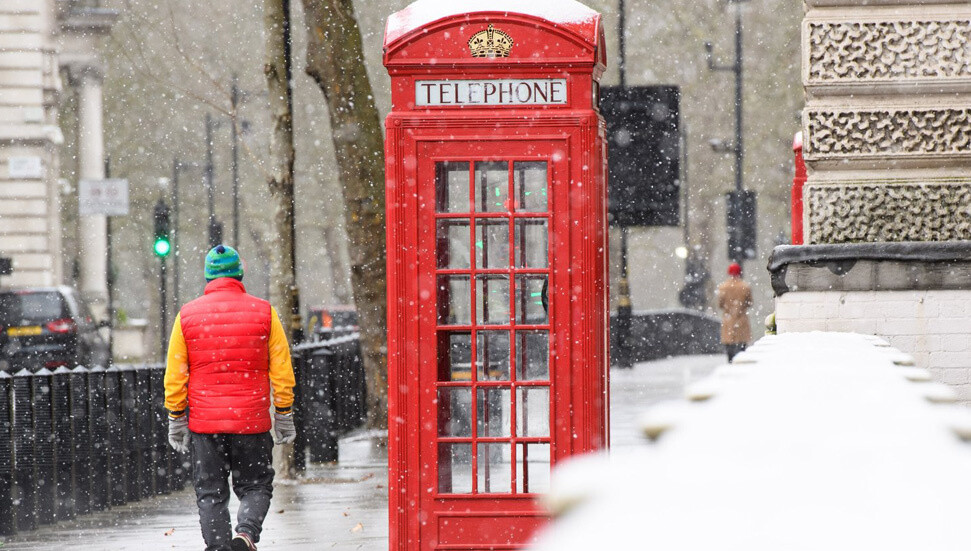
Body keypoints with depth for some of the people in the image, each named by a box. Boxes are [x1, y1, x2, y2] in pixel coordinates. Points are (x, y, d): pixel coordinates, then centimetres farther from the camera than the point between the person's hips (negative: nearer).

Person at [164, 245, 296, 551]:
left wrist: (176, 420, 9)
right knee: (255, 487, 10)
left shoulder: (187, 316, 1)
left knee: (210, 493, 9)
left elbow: (175, 376, 2)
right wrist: (283, 415, 8)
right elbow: (281, 371, 0)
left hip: (204, 422, 0)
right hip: (252, 422, 0)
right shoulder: (264, 312, -1)